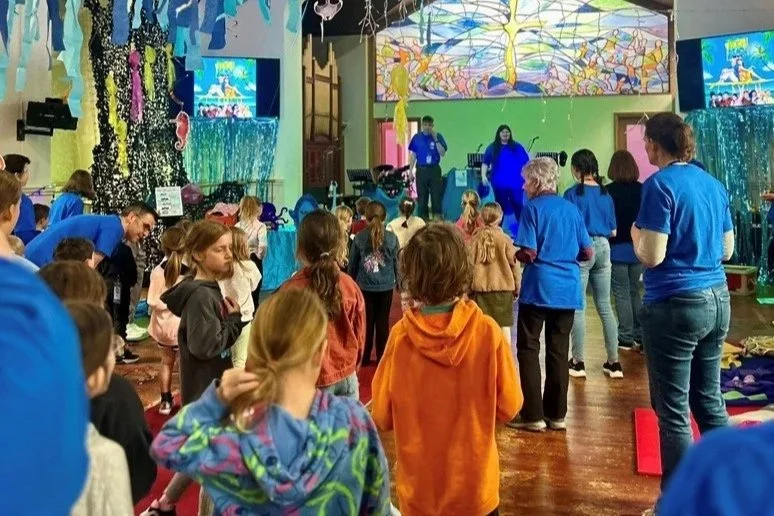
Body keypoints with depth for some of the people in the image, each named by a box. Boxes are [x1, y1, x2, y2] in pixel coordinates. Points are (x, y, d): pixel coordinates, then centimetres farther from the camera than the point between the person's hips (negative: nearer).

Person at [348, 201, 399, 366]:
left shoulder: (359, 237, -6)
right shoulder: (392, 238, -6)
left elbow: (353, 264, 2)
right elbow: (396, 262, 2)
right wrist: (398, 282, 16)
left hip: (365, 286, 0)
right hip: (386, 286, 0)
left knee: (367, 322, 11)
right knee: (383, 322, 9)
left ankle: (364, 357, 19)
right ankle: (381, 357, 16)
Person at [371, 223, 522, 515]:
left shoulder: (400, 336, -16)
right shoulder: (486, 331, -17)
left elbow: (381, 416, -7)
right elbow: (509, 406, -7)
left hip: (419, 489, 0)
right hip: (474, 484, 0)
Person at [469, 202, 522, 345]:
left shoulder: (475, 239, -2)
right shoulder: (505, 239, -7)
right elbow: (514, 264, -3)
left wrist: (469, 287, 12)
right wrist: (516, 287, 10)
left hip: (480, 287, 2)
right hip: (503, 287, -1)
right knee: (504, 325, 6)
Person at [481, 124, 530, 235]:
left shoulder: (517, 147, 7)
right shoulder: (492, 147, 7)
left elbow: (526, 163, 7)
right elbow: (485, 163, 5)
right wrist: (483, 175, -9)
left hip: (516, 183, 0)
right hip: (500, 184, 0)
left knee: (518, 206, -4)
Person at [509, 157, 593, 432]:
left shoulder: (532, 208, -6)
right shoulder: (572, 208, 9)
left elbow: (529, 253, -15)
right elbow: (588, 253, 9)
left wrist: (512, 255, 5)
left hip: (538, 289, -5)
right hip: (568, 290, 5)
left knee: (528, 350, 3)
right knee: (558, 352, 10)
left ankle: (533, 415, 3)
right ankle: (556, 414, 16)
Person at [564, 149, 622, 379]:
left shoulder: (573, 193, -8)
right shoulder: (605, 193, 8)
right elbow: (613, 231, 12)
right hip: (603, 248, 5)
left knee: (578, 307, 3)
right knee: (605, 306, 11)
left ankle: (578, 362, 7)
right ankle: (614, 362, 13)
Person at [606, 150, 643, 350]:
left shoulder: (609, 191, -11)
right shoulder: (642, 190, 1)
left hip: (618, 248, -5)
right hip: (638, 248, 5)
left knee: (621, 293, 2)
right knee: (634, 291, 16)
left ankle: (626, 338, 4)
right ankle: (639, 334, 20)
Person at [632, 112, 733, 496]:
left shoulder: (660, 185, -13)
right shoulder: (713, 184, 10)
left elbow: (651, 256, -18)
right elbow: (727, 250, 17)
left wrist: (635, 232, 1)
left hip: (675, 305, -8)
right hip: (716, 300, 8)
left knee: (673, 412, 2)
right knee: (709, 401, 17)